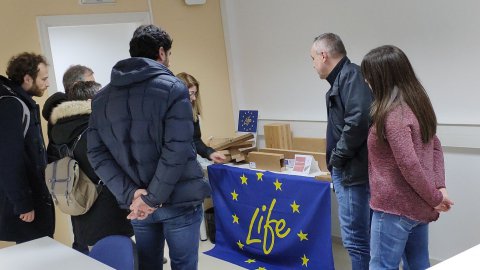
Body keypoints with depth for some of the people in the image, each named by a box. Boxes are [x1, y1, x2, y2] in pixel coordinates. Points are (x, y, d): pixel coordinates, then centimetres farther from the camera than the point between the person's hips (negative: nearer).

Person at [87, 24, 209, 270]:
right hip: (178, 200, -4)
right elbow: (177, 149, -19)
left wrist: (131, 193, -8)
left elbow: (97, 154, -2)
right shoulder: (173, 88, -9)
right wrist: (153, 198, -15)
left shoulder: (101, 97, 7)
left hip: (136, 204, 5)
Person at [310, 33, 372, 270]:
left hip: (352, 171, -10)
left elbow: (359, 120, -27)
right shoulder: (341, 79, 17)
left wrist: (338, 156, -16)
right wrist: (335, 163, 11)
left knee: (355, 238, -3)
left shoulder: (351, 75, -13)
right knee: (361, 236, 17)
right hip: (347, 169, 10)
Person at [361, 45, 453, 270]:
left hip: (395, 206, -9)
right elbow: (435, 146, 13)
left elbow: (409, 165, -23)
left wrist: (434, 198, -12)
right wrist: (439, 187, 5)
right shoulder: (418, 104, 9)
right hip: (419, 205, 9)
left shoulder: (392, 114, -20)